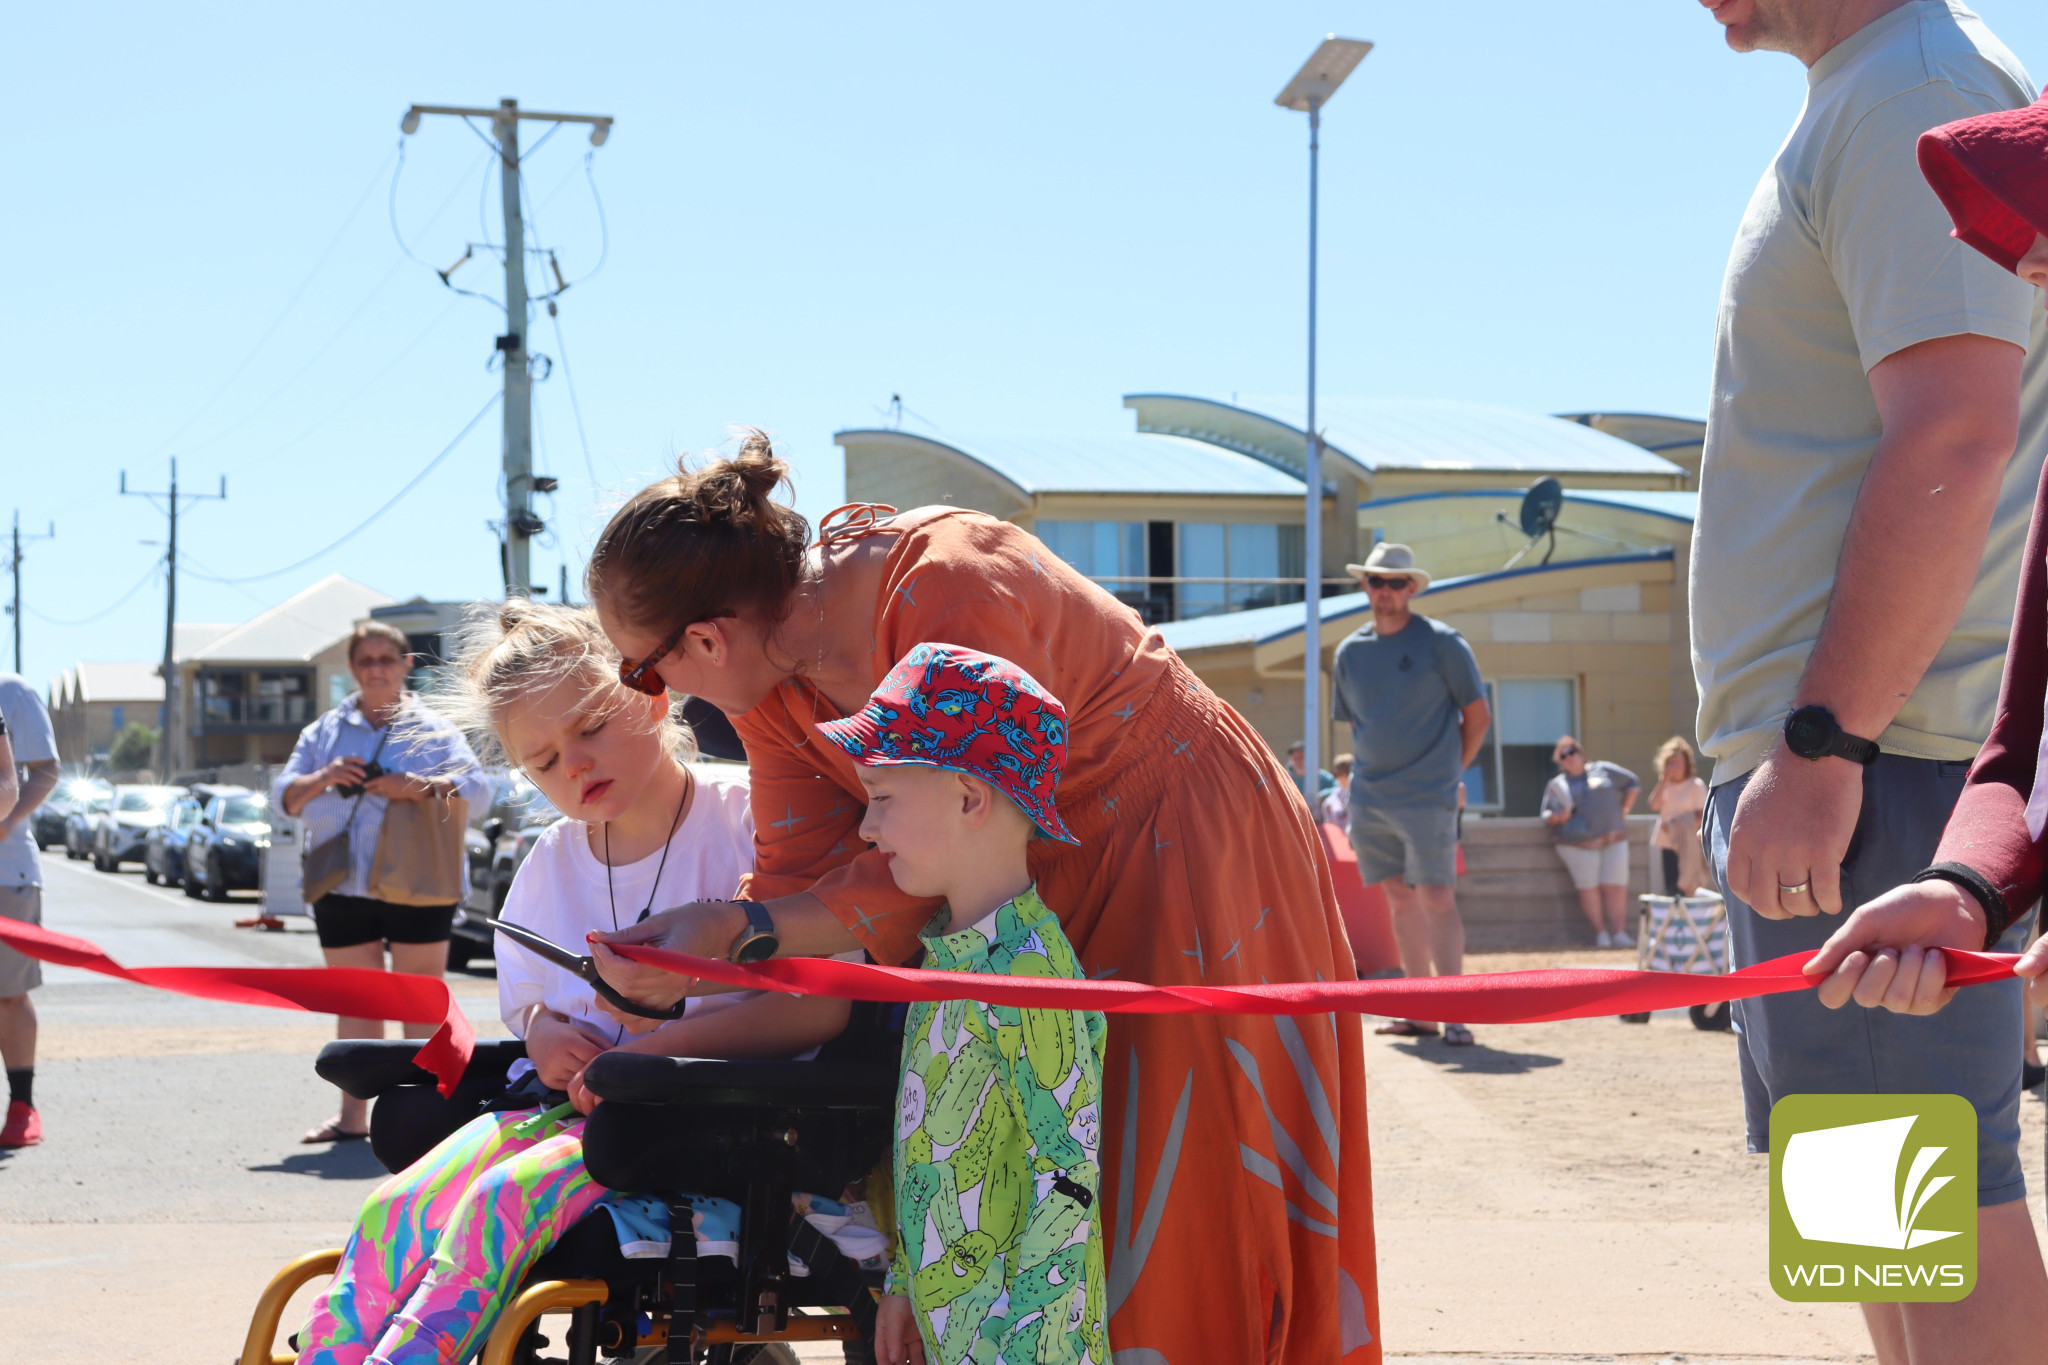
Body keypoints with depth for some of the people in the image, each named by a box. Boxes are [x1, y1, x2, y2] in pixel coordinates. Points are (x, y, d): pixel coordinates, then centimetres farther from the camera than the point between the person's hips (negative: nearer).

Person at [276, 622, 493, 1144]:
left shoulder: (433, 730, 6)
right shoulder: (324, 732, 16)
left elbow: (477, 787, -7)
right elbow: (285, 796, 9)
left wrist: (416, 787, -22)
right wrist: (323, 779, -12)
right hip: (343, 887, 3)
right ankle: (353, 1115, 13)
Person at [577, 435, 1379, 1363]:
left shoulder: (952, 598, -32)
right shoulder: (771, 663, -6)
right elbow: (800, 870, -4)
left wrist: (742, 931, -31)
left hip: (1183, 859, -8)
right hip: (1038, 894, 8)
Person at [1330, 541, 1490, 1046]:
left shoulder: (1441, 643, -3)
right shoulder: (1350, 651, 10)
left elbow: (1477, 717, 1)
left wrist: (1448, 770, 0)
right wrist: (1369, 772, 12)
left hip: (1427, 797, -5)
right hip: (1369, 797, 5)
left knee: (1436, 899, -9)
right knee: (1400, 899, 8)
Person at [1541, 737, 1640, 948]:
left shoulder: (1603, 770, 13)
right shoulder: (1556, 785, 14)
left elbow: (1633, 784, 19)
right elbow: (1547, 815, 13)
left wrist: (1624, 810, 9)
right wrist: (1557, 817, -10)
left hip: (1613, 840, 0)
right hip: (1578, 844, 0)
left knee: (1616, 887, -7)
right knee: (1589, 887, -8)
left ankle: (1620, 933, -5)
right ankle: (1601, 933, -2)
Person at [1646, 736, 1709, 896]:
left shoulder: (1696, 785, -3)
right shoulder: (1665, 785, 11)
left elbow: (1702, 815, -7)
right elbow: (1654, 806, -4)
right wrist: (1664, 782, -7)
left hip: (1689, 846, -5)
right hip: (1667, 843, 5)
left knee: (1684, 889, -11)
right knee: (1670, 889, 3)